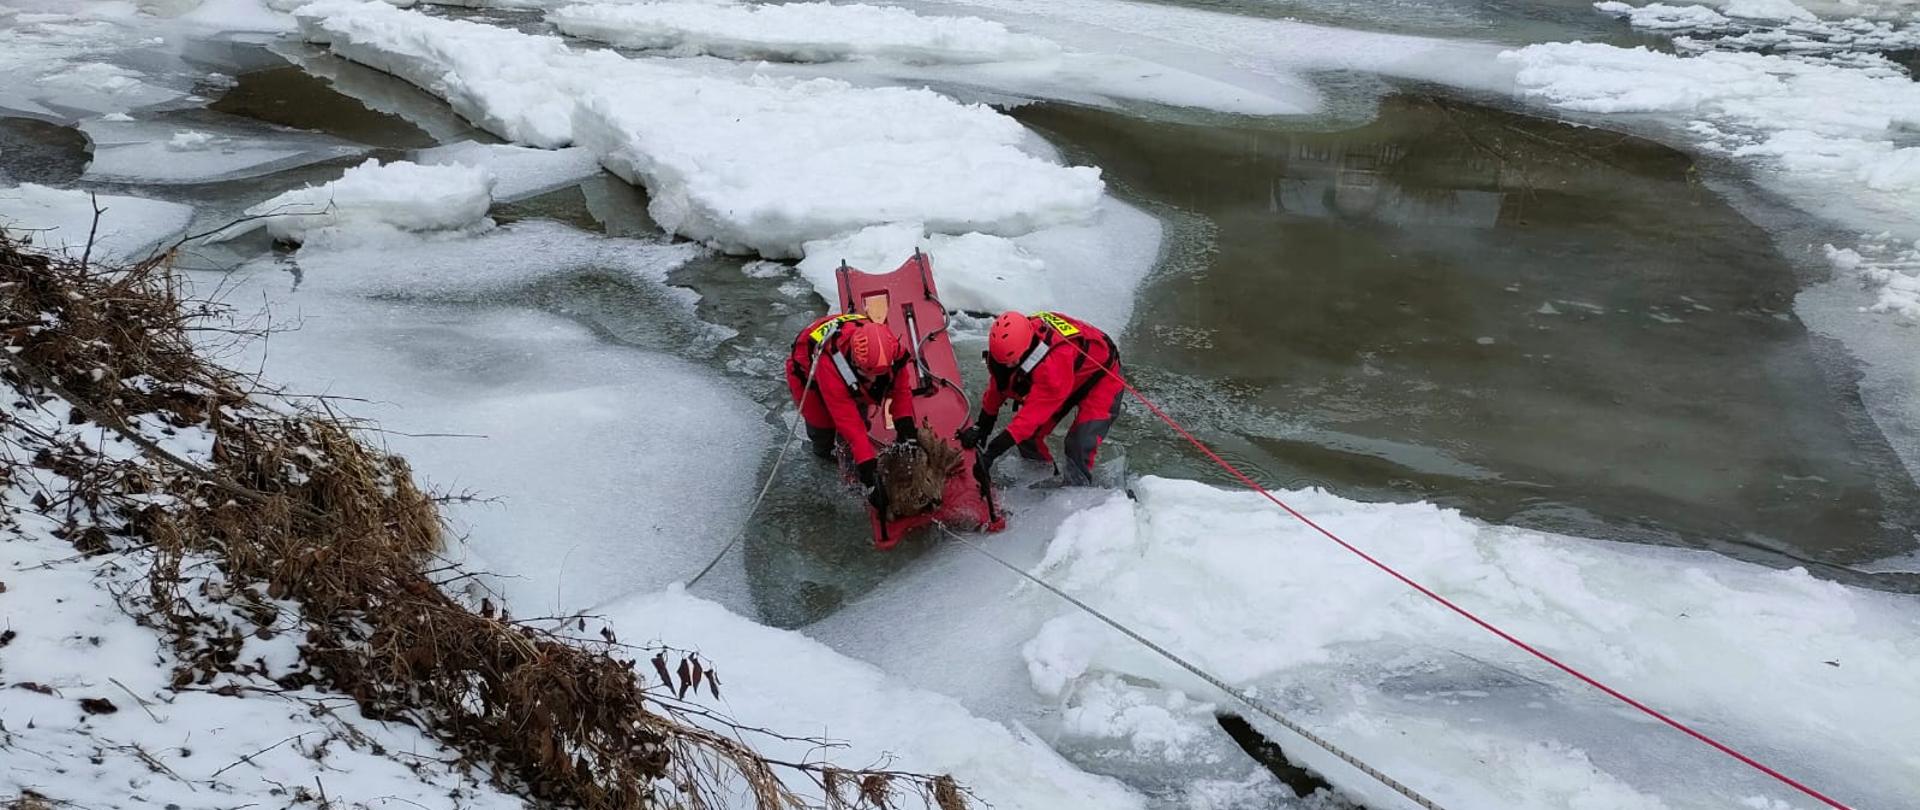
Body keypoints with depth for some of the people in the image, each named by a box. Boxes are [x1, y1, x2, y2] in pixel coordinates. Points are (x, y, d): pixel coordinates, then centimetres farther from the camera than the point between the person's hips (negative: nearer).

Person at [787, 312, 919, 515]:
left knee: (859, 413, 1)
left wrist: (907, 430, -29)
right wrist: (870, 477, -47)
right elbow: (849, 423, -47)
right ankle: (822, 450, 30)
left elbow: (901, 387, -19)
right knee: (823, 423, -3)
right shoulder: (831, 366, -49)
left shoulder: (889, 348, -37)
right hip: (807, 370, -4)